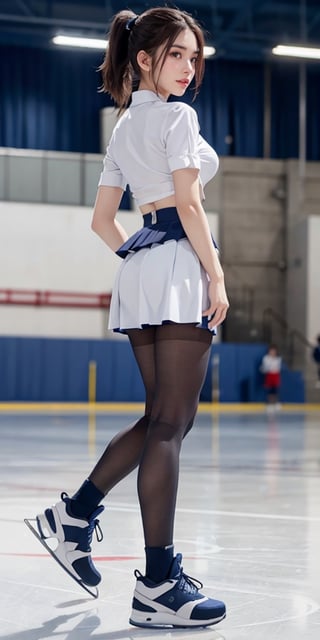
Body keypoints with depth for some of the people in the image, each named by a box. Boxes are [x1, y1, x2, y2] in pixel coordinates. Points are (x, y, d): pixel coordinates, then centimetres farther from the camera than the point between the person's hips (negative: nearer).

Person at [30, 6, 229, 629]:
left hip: (139, 269, 9)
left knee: (161, 419, 17)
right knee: (169, 423, -10)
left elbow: (102, 219, 20)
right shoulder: (177, 116, -5)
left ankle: (76, 513, 15)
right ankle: (159, 583, -11)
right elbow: (188, 205, -14)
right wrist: (216, 275, -11)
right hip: (179, 264, -9)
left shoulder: (123, 128, 20)